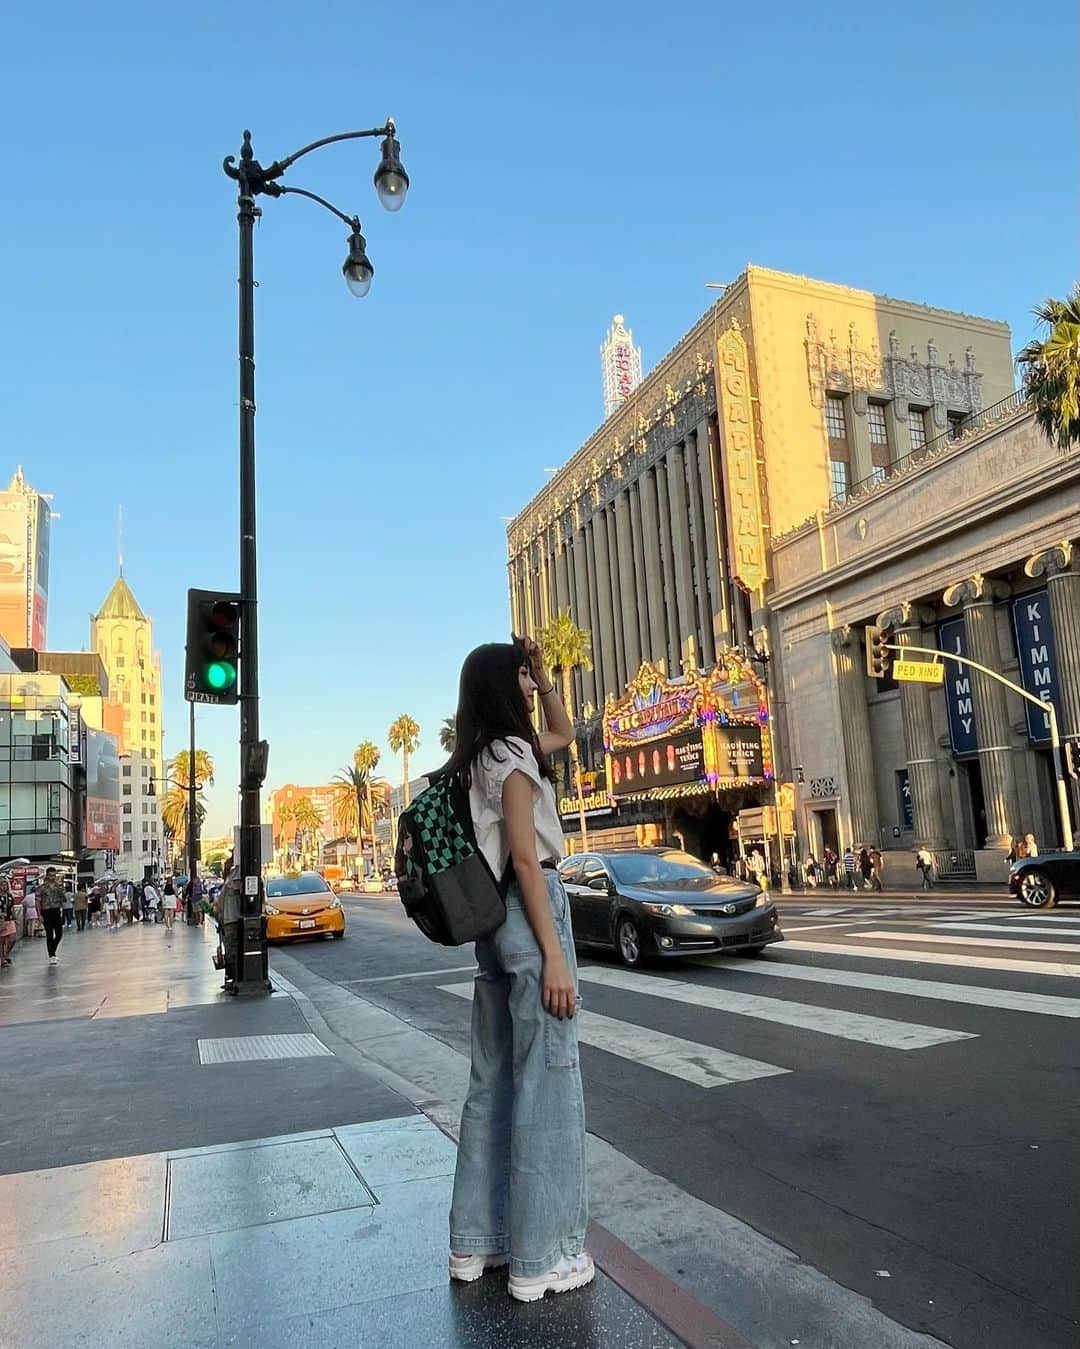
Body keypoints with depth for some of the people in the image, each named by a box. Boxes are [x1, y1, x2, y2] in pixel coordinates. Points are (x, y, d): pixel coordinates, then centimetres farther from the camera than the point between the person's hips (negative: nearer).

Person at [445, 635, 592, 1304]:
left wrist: (543, 675, 17)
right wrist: (553, 955, -19)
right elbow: (527, 860, -18)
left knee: (493, 1080, 15)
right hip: (529, 914, -10)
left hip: (493, 920, 10)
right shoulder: (511, 753, -12)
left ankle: (477, 1241, 26)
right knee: (545, 1083, -1)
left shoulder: (479, 756, 14)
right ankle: (541, 1259, 9)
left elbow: (565, 733, 29)